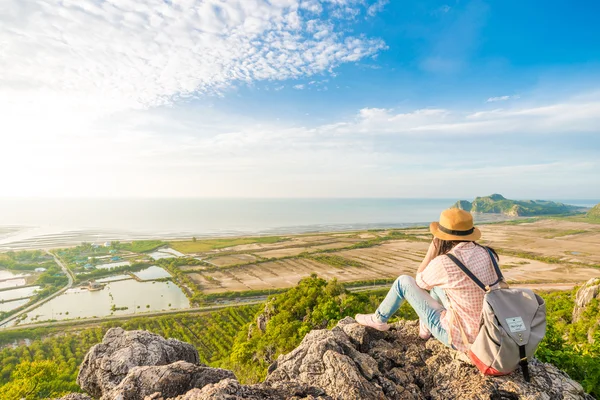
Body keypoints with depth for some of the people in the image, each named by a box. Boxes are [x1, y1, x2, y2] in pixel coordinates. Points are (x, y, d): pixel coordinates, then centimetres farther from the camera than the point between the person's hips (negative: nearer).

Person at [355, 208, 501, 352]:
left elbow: (419, 281, -1)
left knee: (404, 281, 3)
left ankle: (379, 319, 26)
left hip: (459, 338, -6)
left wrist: (432, 249, -2)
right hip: (486, 333, 7)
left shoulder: (443, 263, -24)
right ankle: (425, 328, 39)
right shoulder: (487, 253, -6)